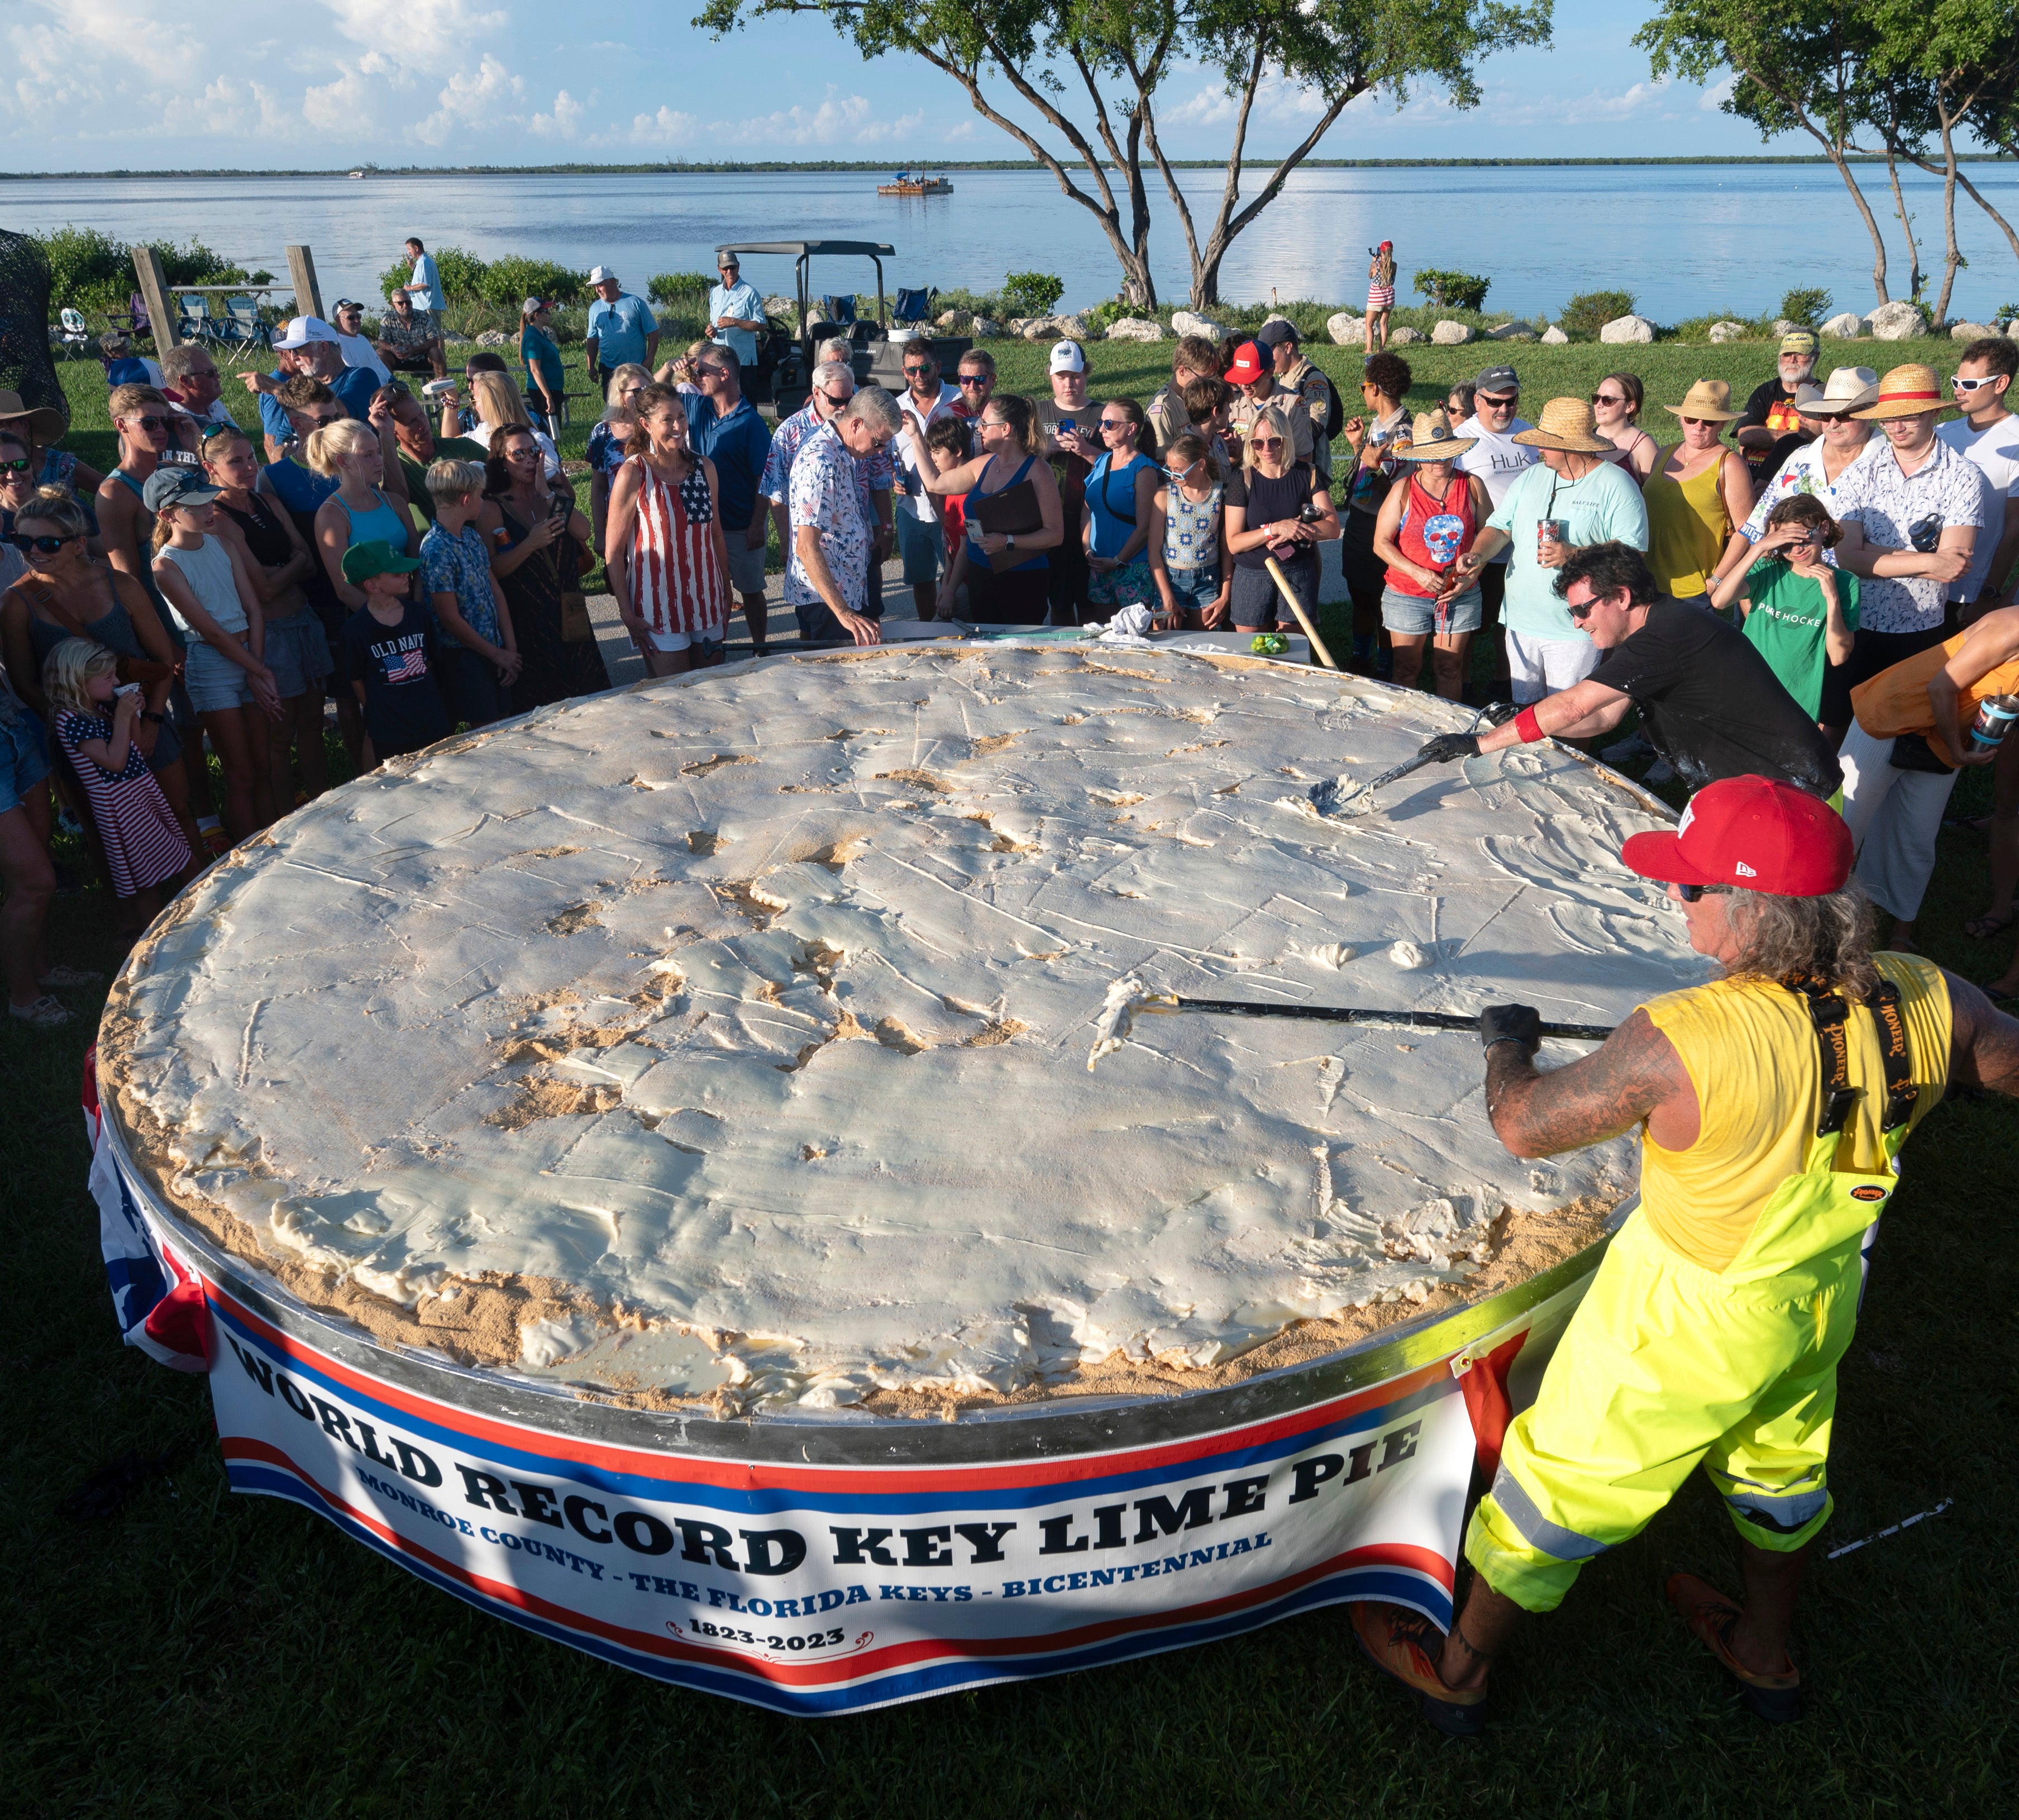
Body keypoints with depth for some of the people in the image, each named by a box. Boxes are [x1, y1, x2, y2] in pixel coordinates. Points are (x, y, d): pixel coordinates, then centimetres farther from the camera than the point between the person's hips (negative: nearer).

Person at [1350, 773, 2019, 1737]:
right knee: (1779, 1470, 32)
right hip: (1819, 1304, 6)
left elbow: (1525, 1126, -23)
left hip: (1682, 1324, -6)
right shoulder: (1923, 1000, -17)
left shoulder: (1682, 1041, -35)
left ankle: (1456, 1668, 36)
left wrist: (1506, 1044, -2)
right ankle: (1766, 1656, 59)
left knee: (1558, 1484, 14)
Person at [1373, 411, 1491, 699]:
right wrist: (1419, 573, -18)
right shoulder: (1403, 491, -5)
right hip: (1407, 596, -1)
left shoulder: (1472, 486, -2)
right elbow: (1381, 543, -6)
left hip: (1460, 597, 1)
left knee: (1449, 670, 9)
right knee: (1406, 670, 8)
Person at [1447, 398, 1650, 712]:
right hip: (1521, 621, 6)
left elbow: (1633, 549, -13)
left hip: (1575, 629, -6)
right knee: (1523, 709, 15)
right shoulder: (1530, 478, 12)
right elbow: (1500, 526, 9)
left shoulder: (1615, 485, -7)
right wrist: (1478, 554, -12)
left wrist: (1574, 555, -24)